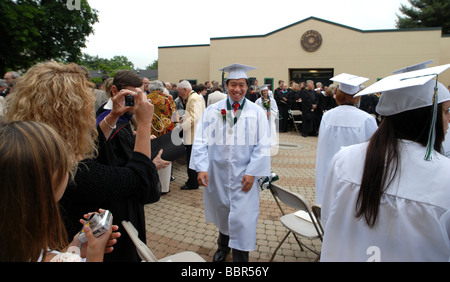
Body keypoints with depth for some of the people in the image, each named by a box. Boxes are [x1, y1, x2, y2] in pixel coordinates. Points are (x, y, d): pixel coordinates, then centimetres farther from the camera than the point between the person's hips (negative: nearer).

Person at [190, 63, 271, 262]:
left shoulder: (257, 113, -2)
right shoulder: (212, 111, 0)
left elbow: (262, 145, -5)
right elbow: (201, 140, -3)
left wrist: (252, 172, -12)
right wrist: (201, 168, -12)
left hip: (244, 175, -2)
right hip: (217, 173, 2)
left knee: (242, 217, 0)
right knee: (221, 211, 18)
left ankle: (240, 255, 20)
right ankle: (223, 245, 44)